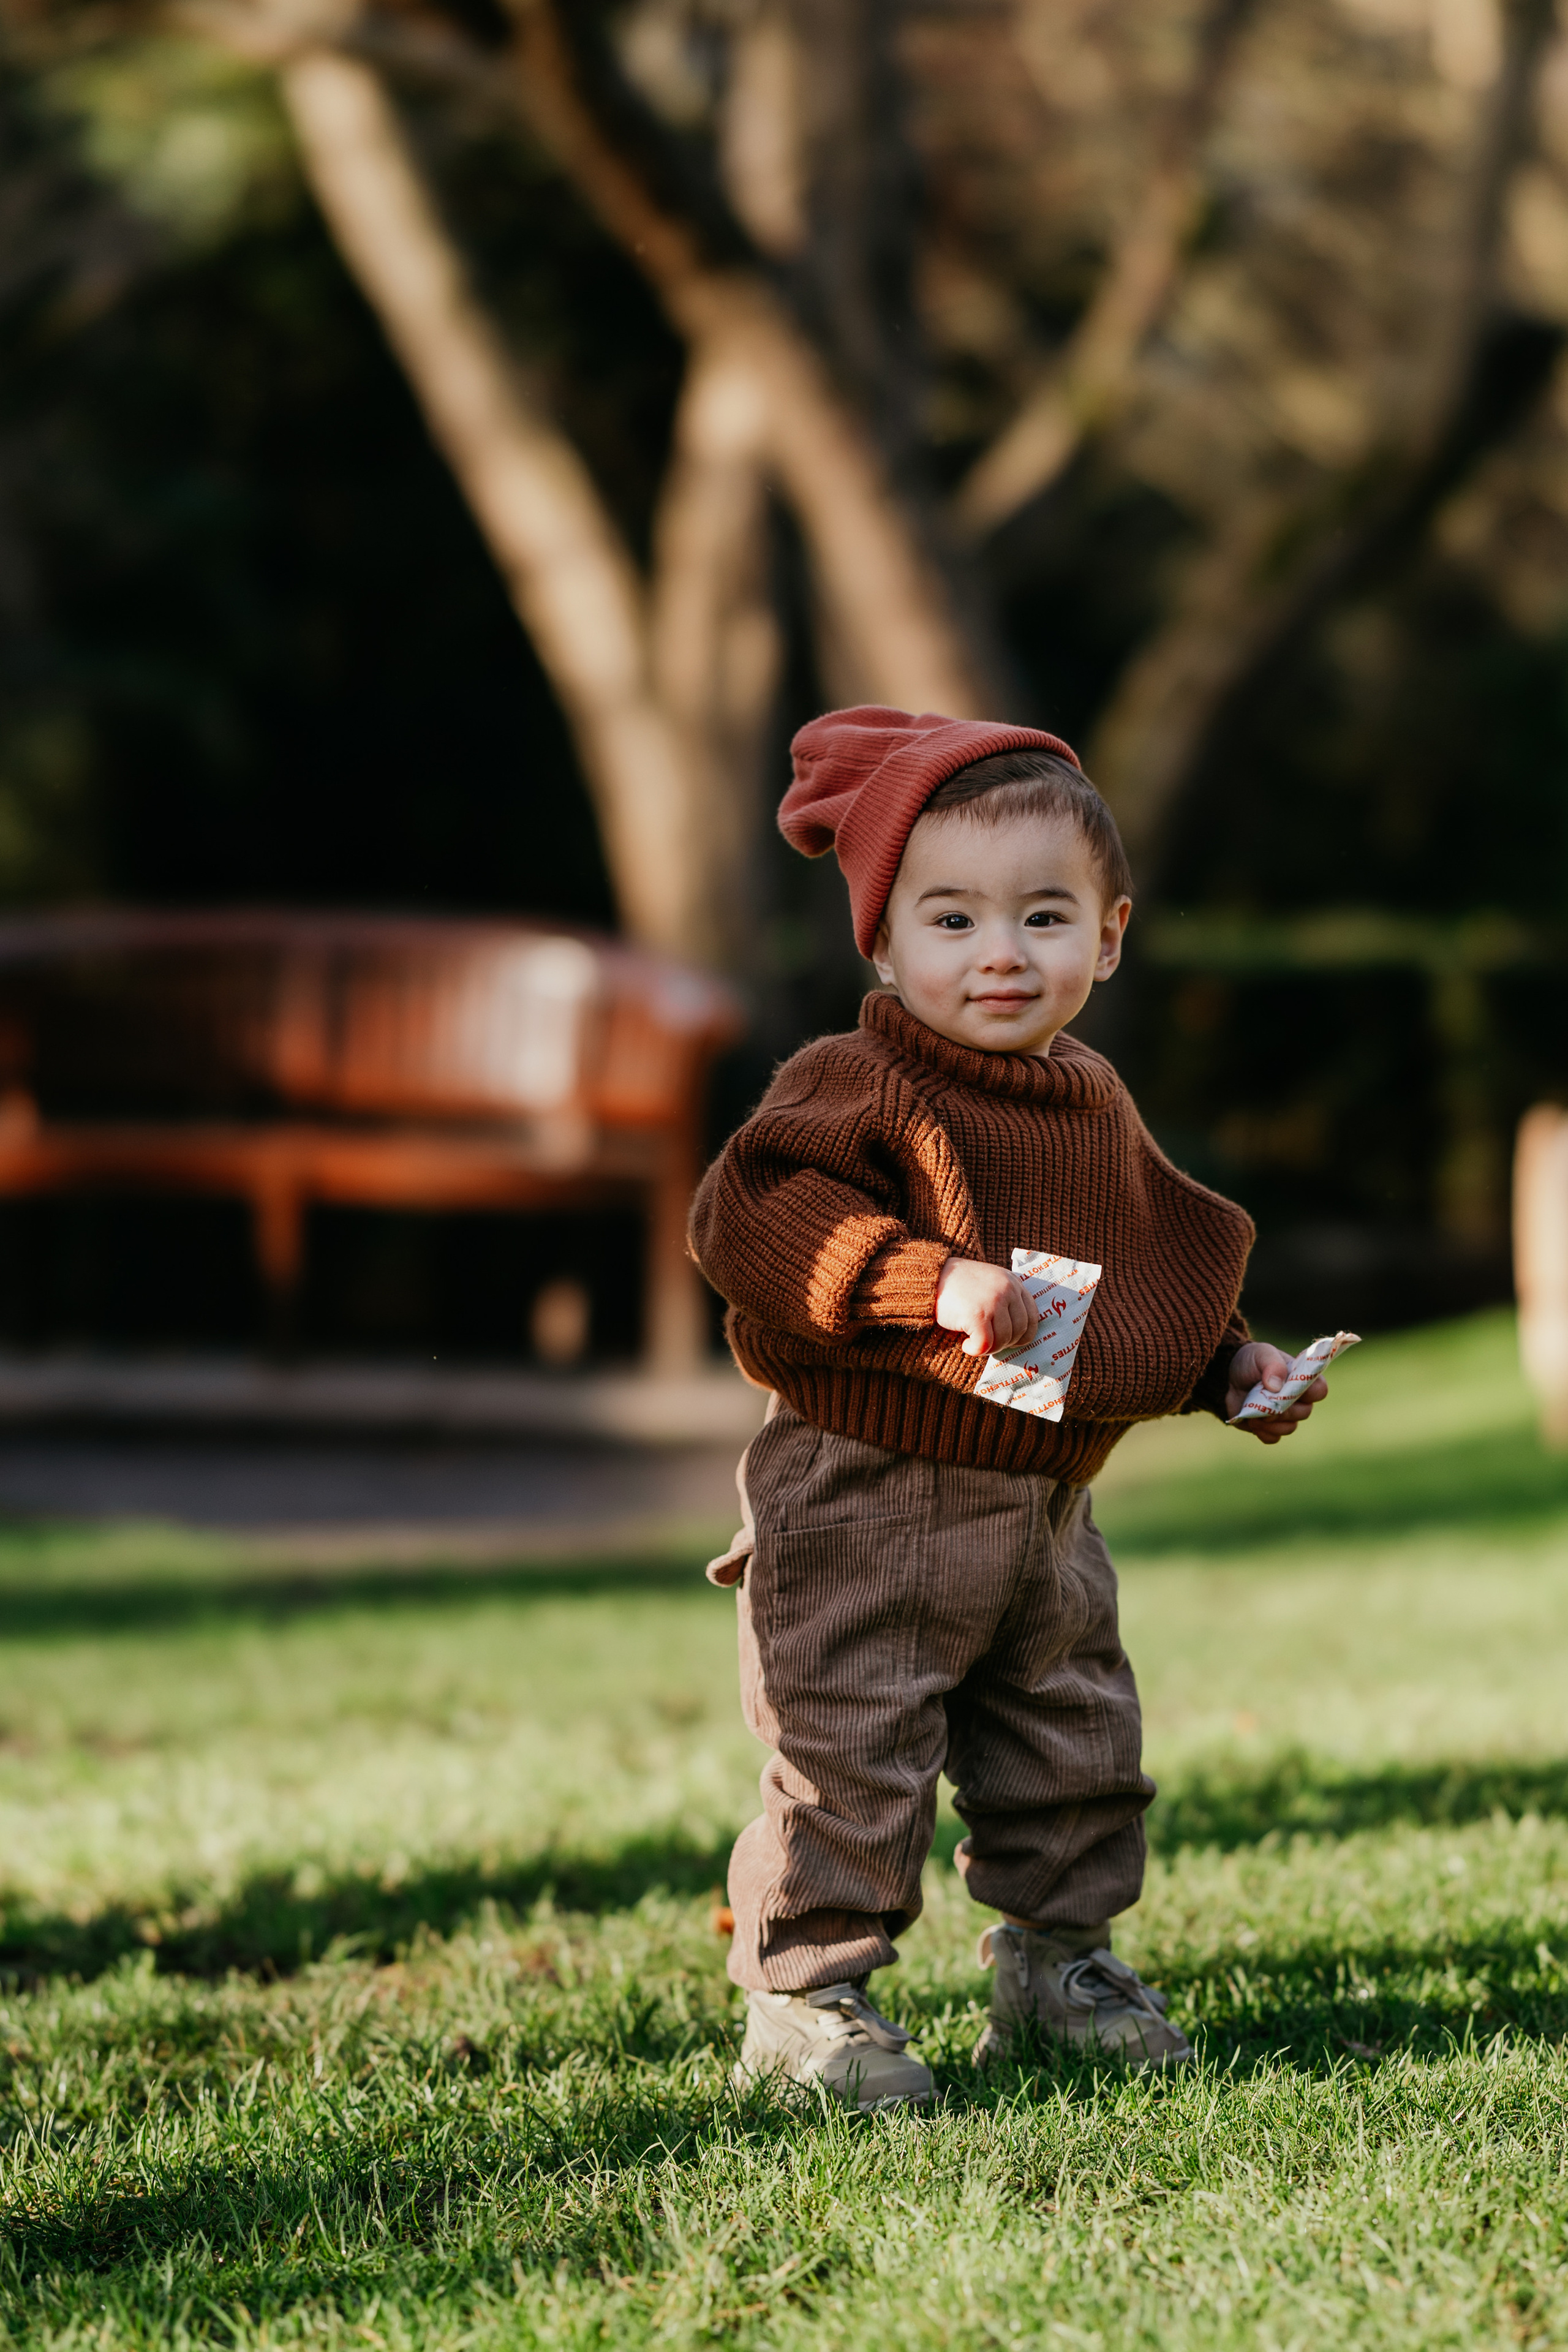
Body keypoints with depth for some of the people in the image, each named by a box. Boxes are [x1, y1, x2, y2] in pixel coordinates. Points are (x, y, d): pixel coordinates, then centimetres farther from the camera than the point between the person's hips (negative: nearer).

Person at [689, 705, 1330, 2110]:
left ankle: (1057, 1954, 35)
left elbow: (1158, 1279, 24)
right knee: (851, 1759, -6)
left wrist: (1230, 1365, 11)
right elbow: (744, 1218, -27)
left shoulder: (1097, 1110, 10)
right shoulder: (854, 1089, -15)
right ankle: (804, 1998, 6)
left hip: (1044, 1510, 7)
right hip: (863, 1509, -7)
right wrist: (927, 1278, -34)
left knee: (1078, 1745, 17)